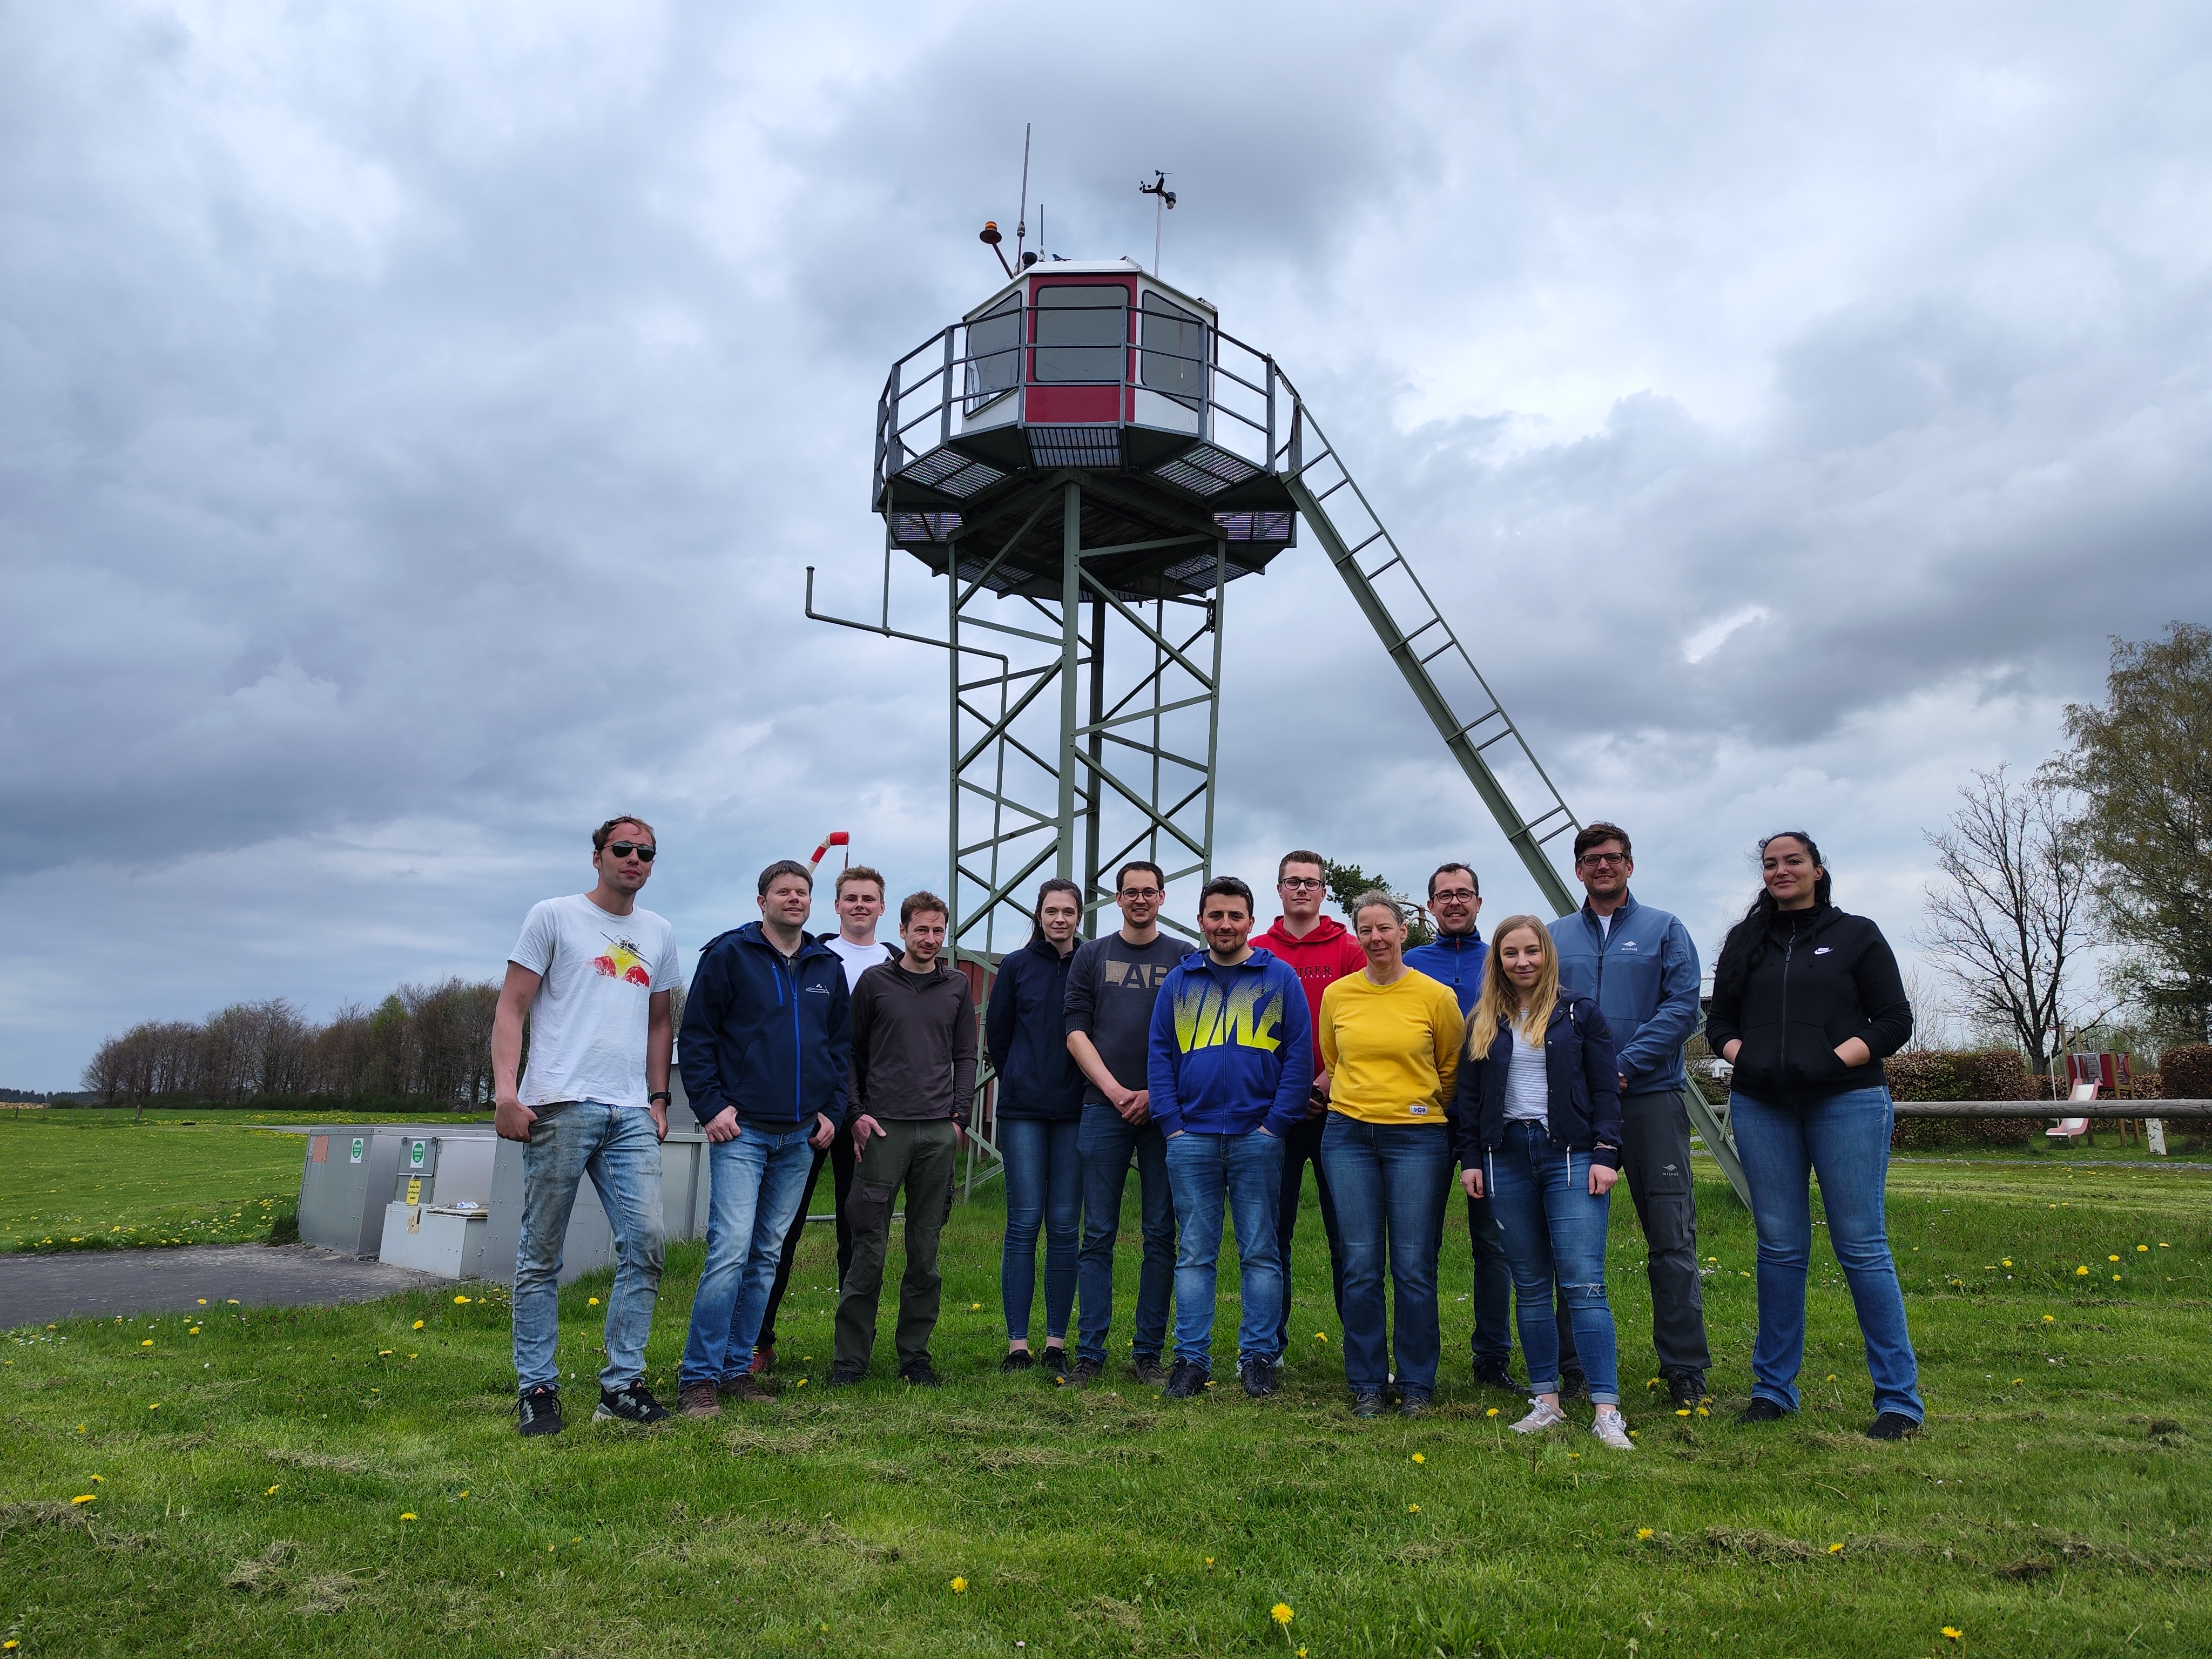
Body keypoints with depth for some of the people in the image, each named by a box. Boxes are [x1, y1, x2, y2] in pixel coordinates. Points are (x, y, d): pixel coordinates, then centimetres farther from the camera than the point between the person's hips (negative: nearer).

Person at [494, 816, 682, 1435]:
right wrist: (505, 1091, -10)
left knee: (645, 1241, -3)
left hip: (632, 1115, 4)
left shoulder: (660, 935, 18)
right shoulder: (552, 917, 4)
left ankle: (622, 1383, 7)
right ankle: (537, 1388, 12)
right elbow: (511, 1008, 1)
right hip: (560, 1105, -4)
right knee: (542, 1254, 2)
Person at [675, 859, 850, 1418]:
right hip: (741, 1130, -5)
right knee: (730, 1250, -12)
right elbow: (696, 1036, -3)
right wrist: (711, 1106, -10)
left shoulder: (828, 968, 12)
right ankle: (698, 1377, -3)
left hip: (801, 1138, 5)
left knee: (767, 1256, 9)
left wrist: (832, 1110, 7)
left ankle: (737, 1366, 19)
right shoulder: (728, 954, -2)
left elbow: (842, 1046, 17)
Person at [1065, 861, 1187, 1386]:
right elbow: (1076, 1030, 5)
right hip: (1105, 1106, 0)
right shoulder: (1092, 956, 11)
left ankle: (1149, 1352, 11)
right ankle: (1090, 1352, 7)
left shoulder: (1183, 959, 8)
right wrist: (1114, 1090, -7)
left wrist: (1157, 1093, -8)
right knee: (1098, 1234, 1)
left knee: (1161, 1235, 3)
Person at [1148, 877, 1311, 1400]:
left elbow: (1300, 1056, 0)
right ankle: (1191, 1357, 12)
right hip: (1192, 1137, 2)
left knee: (1259, 1252, 5)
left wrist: (1275, 1123, -8)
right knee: (1194, 1253, 6)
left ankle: (1258, 1357, 14)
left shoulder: (1280, 978, 3)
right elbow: (1160, 1056, 8)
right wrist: (1172, 1125, -2)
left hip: (1257, 1137, -1)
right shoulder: (1179, 981, 10)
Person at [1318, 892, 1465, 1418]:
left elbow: (1452, 1071, 11)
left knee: (1414, 1268, 1)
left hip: (1417, 1138, -2)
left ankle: (1417, 1385, 15)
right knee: (1361, 1267, 4)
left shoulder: (1436, 995, -2)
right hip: (1349, 1137, 2)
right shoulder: (1336, 995, 5)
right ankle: (1367, 1385, 15)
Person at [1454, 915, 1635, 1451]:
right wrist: (1470, 1159, 6)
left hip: (1570, 1155, -3)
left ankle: (1607, 1411, -7)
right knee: (1530, 1286, 7)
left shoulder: (1580, 1014, 4)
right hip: (1507, 1157, 3)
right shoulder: (1483, 1023, 11)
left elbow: (1605, 1089, 2)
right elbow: (1469, 1097, 13)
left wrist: (1605, 1155, -7)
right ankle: (1546, 1402, 14)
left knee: (1583, 1282, -9)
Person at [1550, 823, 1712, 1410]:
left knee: (1672, 1238, -1)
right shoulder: (1556, 937, 11)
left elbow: (1682, 1009, -5)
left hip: (1651, 1098, -2)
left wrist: (1622, 1065, -14)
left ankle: (1684, 1368, 9)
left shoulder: (1664, 931, 5)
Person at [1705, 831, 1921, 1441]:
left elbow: (1895, 1020, 2)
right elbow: (1718, 1022, 17)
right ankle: (1774, 1386, 16)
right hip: (1761, 1108, 3)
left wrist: (1836, 1060, -11)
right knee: (1780, 1247, 7)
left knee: (1862, 1247, -3)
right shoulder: (1745, 941, 15)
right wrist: (1740, 1056, -3)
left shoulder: (1857, 935, 6)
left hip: (1847, 1104, -3)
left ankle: (1900, 1398, 6)